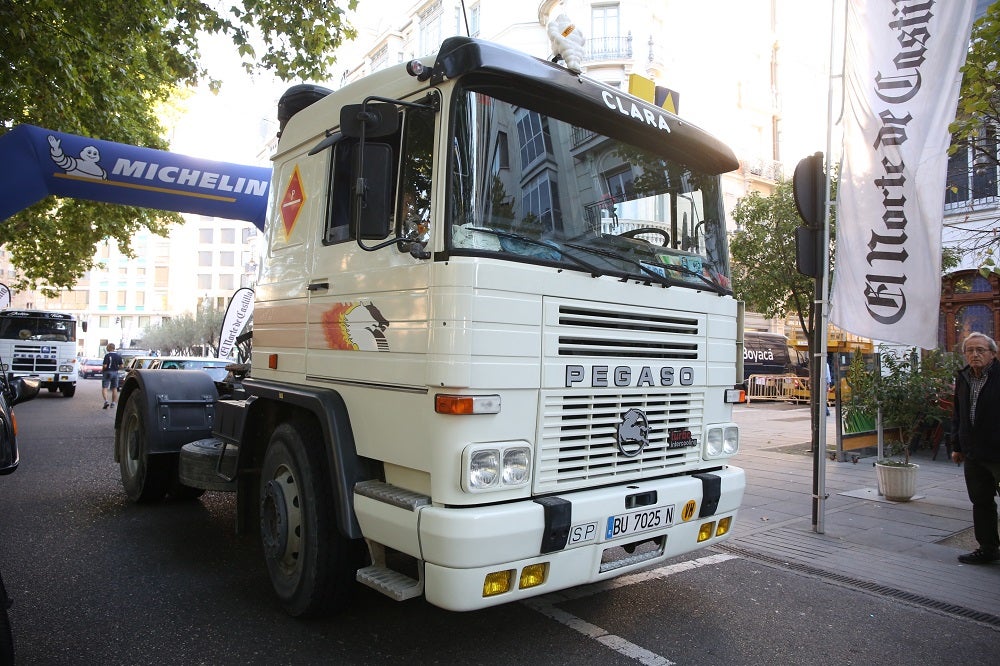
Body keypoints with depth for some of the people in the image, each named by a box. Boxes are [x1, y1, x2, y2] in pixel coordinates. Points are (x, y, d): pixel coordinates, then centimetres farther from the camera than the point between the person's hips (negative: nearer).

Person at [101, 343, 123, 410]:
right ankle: (113, 403, 14)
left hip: (107, 372, -5)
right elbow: (121, 366, 3)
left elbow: (105, 366, -18)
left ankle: (106, 401, -19)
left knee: (104, 388, -1)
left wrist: (102, 369, 1)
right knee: (114, 389, 11)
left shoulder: (107, 355, -13)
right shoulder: (118, 356, 3)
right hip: (115, 373, 5)